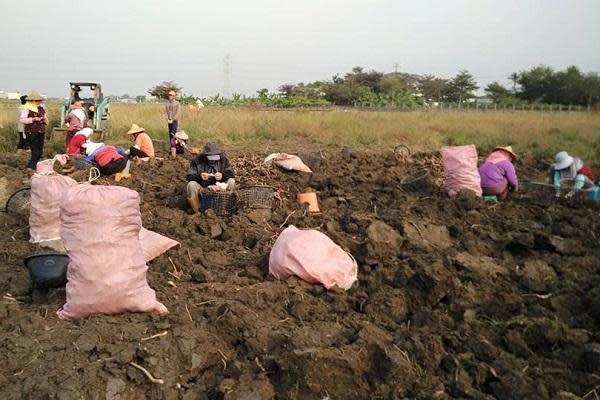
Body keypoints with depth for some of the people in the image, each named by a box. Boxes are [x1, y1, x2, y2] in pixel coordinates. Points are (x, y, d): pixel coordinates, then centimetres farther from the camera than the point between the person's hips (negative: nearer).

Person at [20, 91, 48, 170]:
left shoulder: (41, 108, 16)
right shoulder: (27, 109, -4)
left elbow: (46, 122, 23)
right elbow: (22, 120, -15)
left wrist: (45, 119, 0)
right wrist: (33, 119, -21)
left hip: (41, 133, 7)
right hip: (32, 133, -7)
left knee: (40, 151, 7)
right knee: (35, 151, -13)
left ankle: (33, 166, 17)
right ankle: (31, 166, -6)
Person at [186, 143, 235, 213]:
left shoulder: (223, 159, -3)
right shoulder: (197, 161, -10)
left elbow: (230, 173, -6)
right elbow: (190, 176, -12)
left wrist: (222, 175, -30)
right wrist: (199, 176, -34)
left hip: (218, 188, 2)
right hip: (202, 187, -1)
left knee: (231, 181, -22)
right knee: (191, 184, -31)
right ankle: (197, 211, -17)